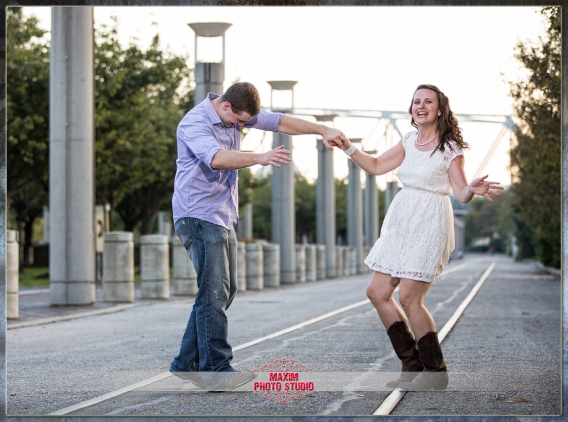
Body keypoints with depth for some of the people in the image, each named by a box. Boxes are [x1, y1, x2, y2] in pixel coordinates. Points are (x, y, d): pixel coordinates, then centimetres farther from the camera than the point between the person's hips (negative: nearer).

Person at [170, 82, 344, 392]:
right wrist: (260, 158, -49)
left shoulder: (236, 114, 8)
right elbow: (216, 157, -37)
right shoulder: (194, 123, -18)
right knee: (214, 292, -15)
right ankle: (216, 370, -17)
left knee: (225, 291, 10)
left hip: (222, 216, 9)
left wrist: (322, 131, 4)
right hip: (198, 216, -9)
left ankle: (187, 363, 17)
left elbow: (279, 122, 11)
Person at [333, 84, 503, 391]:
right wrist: (347, 147, 6)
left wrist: (474, 190, -33)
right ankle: (412, 365, 16)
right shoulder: (409, 141, 11)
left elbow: (460, 193, -11)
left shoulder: (450, 148, -6)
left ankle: (435, 373, 1)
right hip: (400, 222, 8)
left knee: (408, 297, -13)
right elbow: (376, 166, 17)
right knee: (377, 292, 5)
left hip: (429, 224, -7)